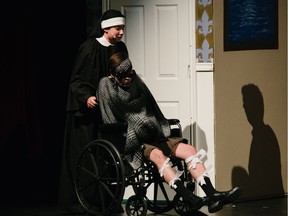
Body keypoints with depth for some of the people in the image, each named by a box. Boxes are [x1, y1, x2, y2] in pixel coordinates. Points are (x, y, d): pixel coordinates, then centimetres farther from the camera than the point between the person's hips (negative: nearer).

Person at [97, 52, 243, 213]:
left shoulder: (136, 82, 15)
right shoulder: (106, 87, 0)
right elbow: (109, 122, -2)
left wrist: (161, 131, 11)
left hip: (153, 136, 7)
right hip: (130, 143, -6)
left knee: (189, 150, -14)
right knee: (158, 154, -36)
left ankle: (212, 194, -29)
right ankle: (189, 199, -51)